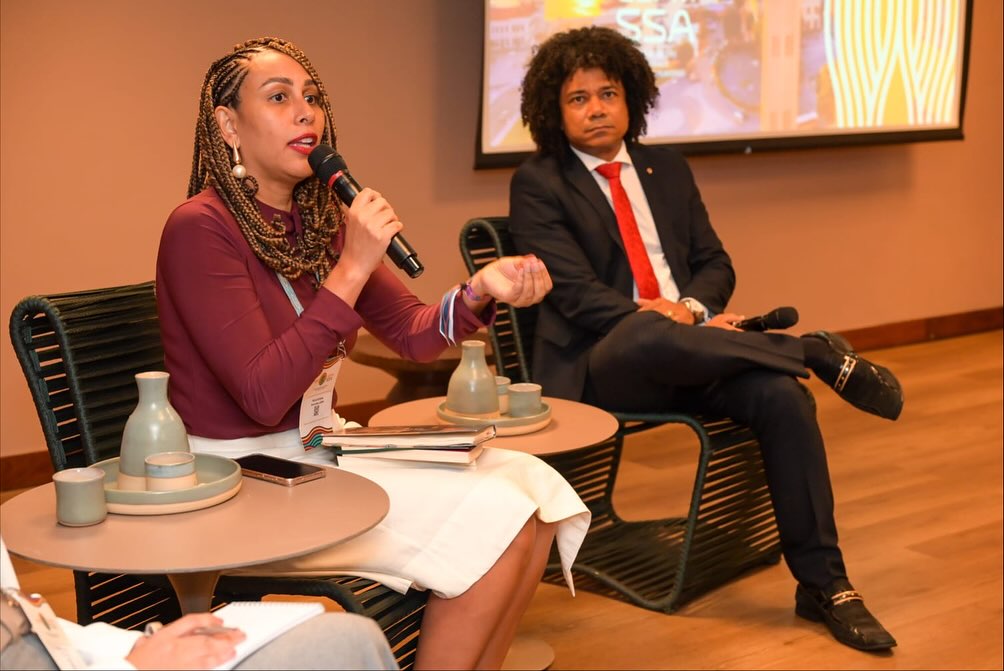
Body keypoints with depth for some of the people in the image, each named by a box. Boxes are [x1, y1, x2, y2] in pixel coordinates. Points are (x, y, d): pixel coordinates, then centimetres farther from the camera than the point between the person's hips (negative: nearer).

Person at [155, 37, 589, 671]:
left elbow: (415, 334, 6)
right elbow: (264, 396, -23)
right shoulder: (200, 227, -16)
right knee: (494, 517, -17)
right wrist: (351, 269, -24)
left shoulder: (320, 220, 7)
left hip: (320, 449, 8)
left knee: (536, 487, -3)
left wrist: (481, 290, -15)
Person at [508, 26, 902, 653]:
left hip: (689, 346, 5)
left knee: (782, 394, -24)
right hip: (601, 365, -5)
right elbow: (577, 292, -8)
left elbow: (716, 265, 15)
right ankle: (819, 350, -18)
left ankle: (823, 583, -13)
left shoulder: (667, 168, 19)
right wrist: (657, 317, -19)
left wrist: (689, 307, -7)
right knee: (651, 335, -40)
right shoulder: (537, 184, 2)